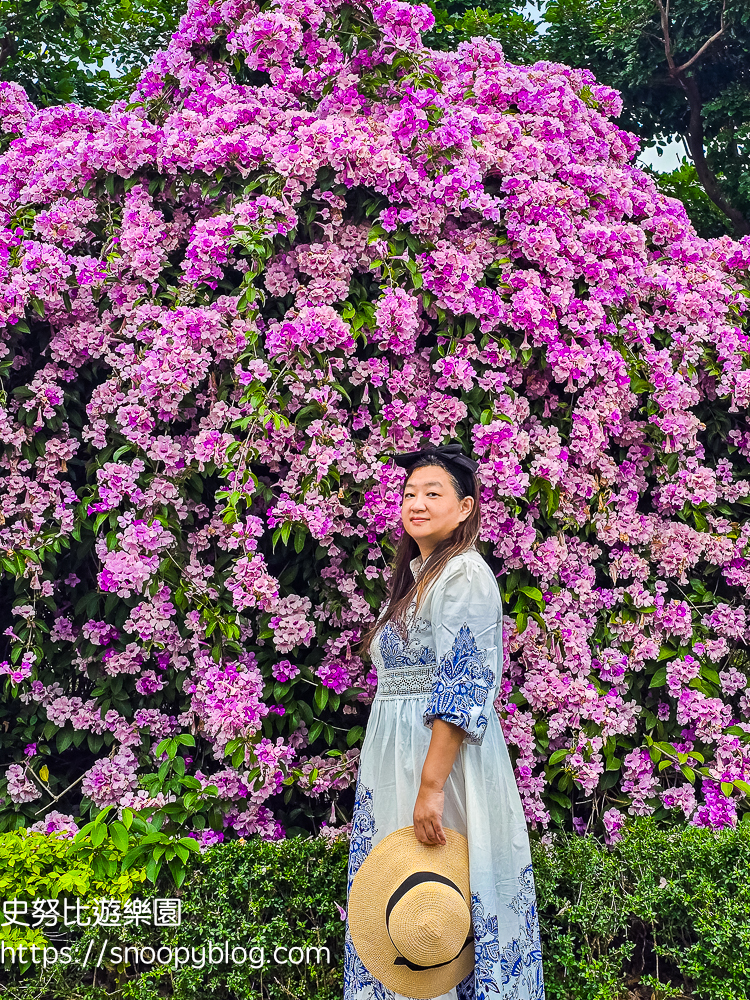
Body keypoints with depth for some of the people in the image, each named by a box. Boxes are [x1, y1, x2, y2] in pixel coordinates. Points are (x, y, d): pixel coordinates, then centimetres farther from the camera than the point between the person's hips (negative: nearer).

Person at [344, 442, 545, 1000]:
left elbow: (461, 690, -20)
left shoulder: (464, 573, -11)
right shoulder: (416, 577, 17)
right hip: (397, 757, 9)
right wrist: (407, 778, 19)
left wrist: (432, 785, -25)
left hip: (444, 755, -9)